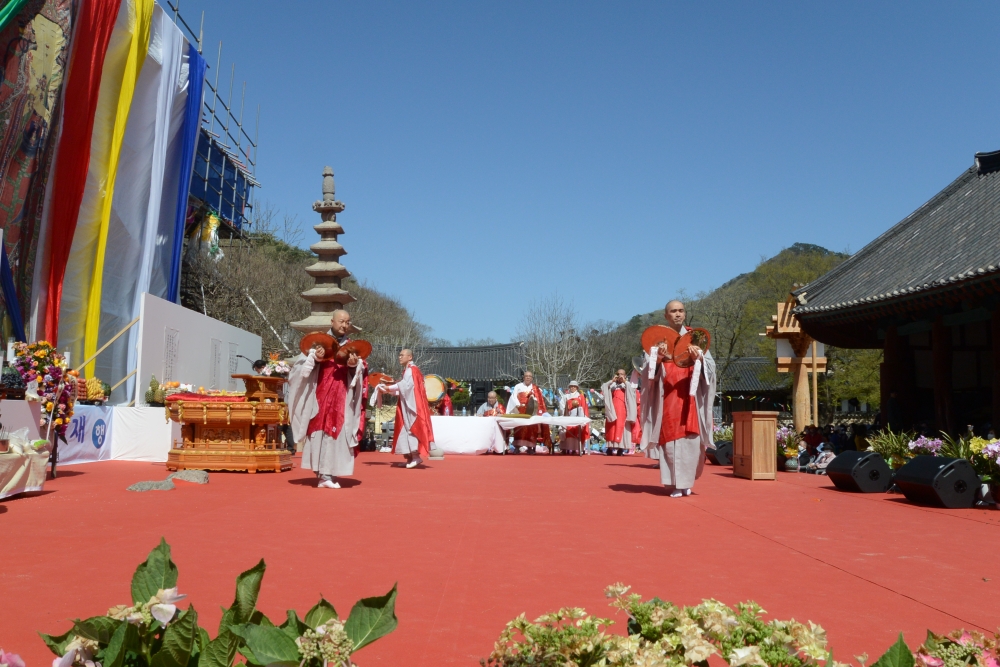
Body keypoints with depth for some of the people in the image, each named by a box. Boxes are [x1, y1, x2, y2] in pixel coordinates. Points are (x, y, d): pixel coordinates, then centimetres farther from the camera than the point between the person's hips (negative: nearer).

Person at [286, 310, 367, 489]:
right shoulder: (318, 341, 8)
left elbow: (361, 371, 4)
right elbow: (303, 365, 2)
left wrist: (354, 365, -17)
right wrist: (315, 358, -18)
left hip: (342, 399, 1)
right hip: (321, 396, -1)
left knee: (338, 432, -5)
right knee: (320, 431, -4)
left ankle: (330, 473, -2)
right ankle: (322, 473, 0)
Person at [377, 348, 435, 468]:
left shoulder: (411, 370, -8)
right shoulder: (408, 370, 21)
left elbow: (405, 385, -21)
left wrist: (388, 388, -14)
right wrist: (389, 391, 9)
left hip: (412, 405, -10)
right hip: (407, 405, 10)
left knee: (411, 427, -12)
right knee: (407, 428, 7)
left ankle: (416, 456, -14)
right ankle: (410, 457, 7)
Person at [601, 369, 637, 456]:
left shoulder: (627, 384, 14)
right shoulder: (612, 384, 14)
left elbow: (632, 390, -6)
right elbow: (603, 387, -2)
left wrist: (624, 382, -7)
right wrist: (612, 380, -6)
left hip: (622, 409, -1)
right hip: (613, 408, 1)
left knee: (621, 427, -8)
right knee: (612, 427, -4)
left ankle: (621, 447, -9)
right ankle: (611, 447, -2)